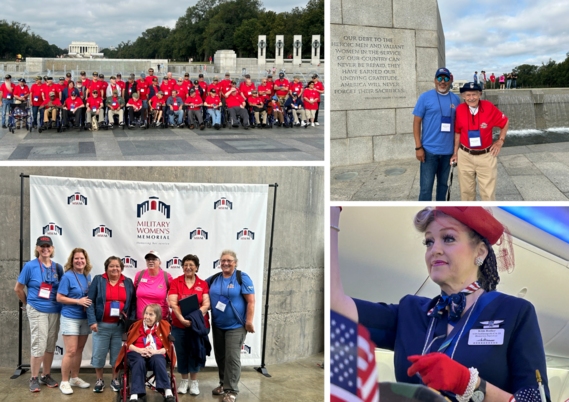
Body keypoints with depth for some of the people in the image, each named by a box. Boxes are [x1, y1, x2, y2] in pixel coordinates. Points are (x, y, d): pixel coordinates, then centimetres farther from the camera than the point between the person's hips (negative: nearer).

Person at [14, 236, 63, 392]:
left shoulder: (57, 267, 7)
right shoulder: (30, 266, -4)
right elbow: (18, 289, 3)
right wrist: (28, 303, 10)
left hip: (54, 311, 4)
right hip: (37, 311, -4)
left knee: (51, 345, 9)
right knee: (39, 345, -7)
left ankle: (46, 376, 22)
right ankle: (34, 379, 5)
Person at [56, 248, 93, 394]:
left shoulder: (87, 276, 8)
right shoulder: (67, 276, -11)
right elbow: (59, 298, -12)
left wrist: (89, 302, 0)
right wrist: (78, 301, -19)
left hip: (84, 318, 6)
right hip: (70, 318, -6)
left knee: (79, 350, 12)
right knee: (71, 351, -9)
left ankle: (75, 378, 24)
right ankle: (64, 382, 1)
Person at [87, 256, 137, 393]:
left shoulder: (128, 283, 8)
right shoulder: (98, 280, 3)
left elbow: (133, 304, 7)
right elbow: (91, 302, -1)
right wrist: (92, 321, -10)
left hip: (120, 325, 1)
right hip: (101, 325, -1)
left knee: (117, 354, 8)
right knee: (99, 354, 2)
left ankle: (115, 380, 22)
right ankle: (99, 380, 18)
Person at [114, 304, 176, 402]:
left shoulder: (163, 326, 11)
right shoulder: (137, 325, 13)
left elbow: (167, 347, 6)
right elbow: (128, 344, 8)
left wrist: (156, 352, -15)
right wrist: (139, 350, -12)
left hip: (156, 354, 0)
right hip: (137, 352, 0)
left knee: (158, 361, -36)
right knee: (139, 362, -36)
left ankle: (168, 393, -40)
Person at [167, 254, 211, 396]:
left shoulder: (203, 284, 4)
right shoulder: (176, 282, 2)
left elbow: (206, 304, -5)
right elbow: (173, 303, -8)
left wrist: (196, 317, -21)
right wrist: (182, 319, -20)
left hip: (198, 324, 0)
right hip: (179, 325, 0)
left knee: (195, 352, 4)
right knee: (182, 353, 7)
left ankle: (194, 382, 20)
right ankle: (184, 381, 24)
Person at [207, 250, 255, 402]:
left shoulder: (242, 278, -7)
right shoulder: (214, 279, 7)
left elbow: (251, 301, -10)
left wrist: (249, 322, -16)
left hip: (236, 326, -6)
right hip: (218, 325, 6)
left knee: (232, 357, -9)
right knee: (220, 356, 13)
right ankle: (223, 384, 29)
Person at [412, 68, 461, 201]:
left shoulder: (455, 99, 8)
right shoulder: (425, 97, -4)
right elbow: (417, 122, -4)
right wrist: (418, 147, -10)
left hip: (448, 150, 4)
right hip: (429, 150, -4)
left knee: (443, 184, 14)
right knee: (426, 187, -6)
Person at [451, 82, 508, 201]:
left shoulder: (489, 107, -11)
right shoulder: (459, 109, -6)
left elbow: (505, 122, 6)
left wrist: (500, 140, 3)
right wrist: (455, 152, 9)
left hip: (486, 155, -2)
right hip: (465, 156, 2)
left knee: (488, 193, 1)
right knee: (466, 191, 11)